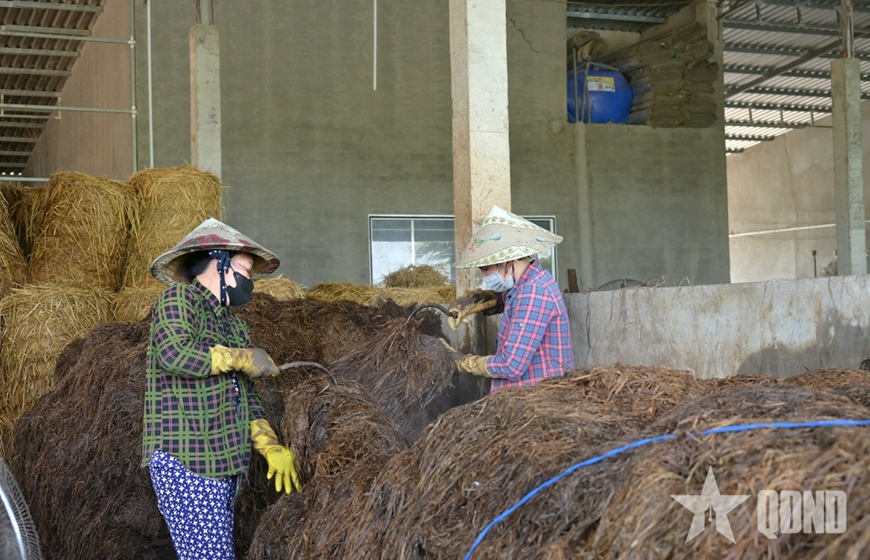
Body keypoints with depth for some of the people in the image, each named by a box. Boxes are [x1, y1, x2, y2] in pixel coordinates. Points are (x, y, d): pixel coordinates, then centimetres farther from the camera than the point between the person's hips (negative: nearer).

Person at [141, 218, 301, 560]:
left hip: (222, 467, 8)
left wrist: (271, 448, 6)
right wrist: (241, 359, -11)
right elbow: (175, 354, -23)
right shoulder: (179, 299, -4)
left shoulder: (234, 325, 21)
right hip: (185, 462, -8)